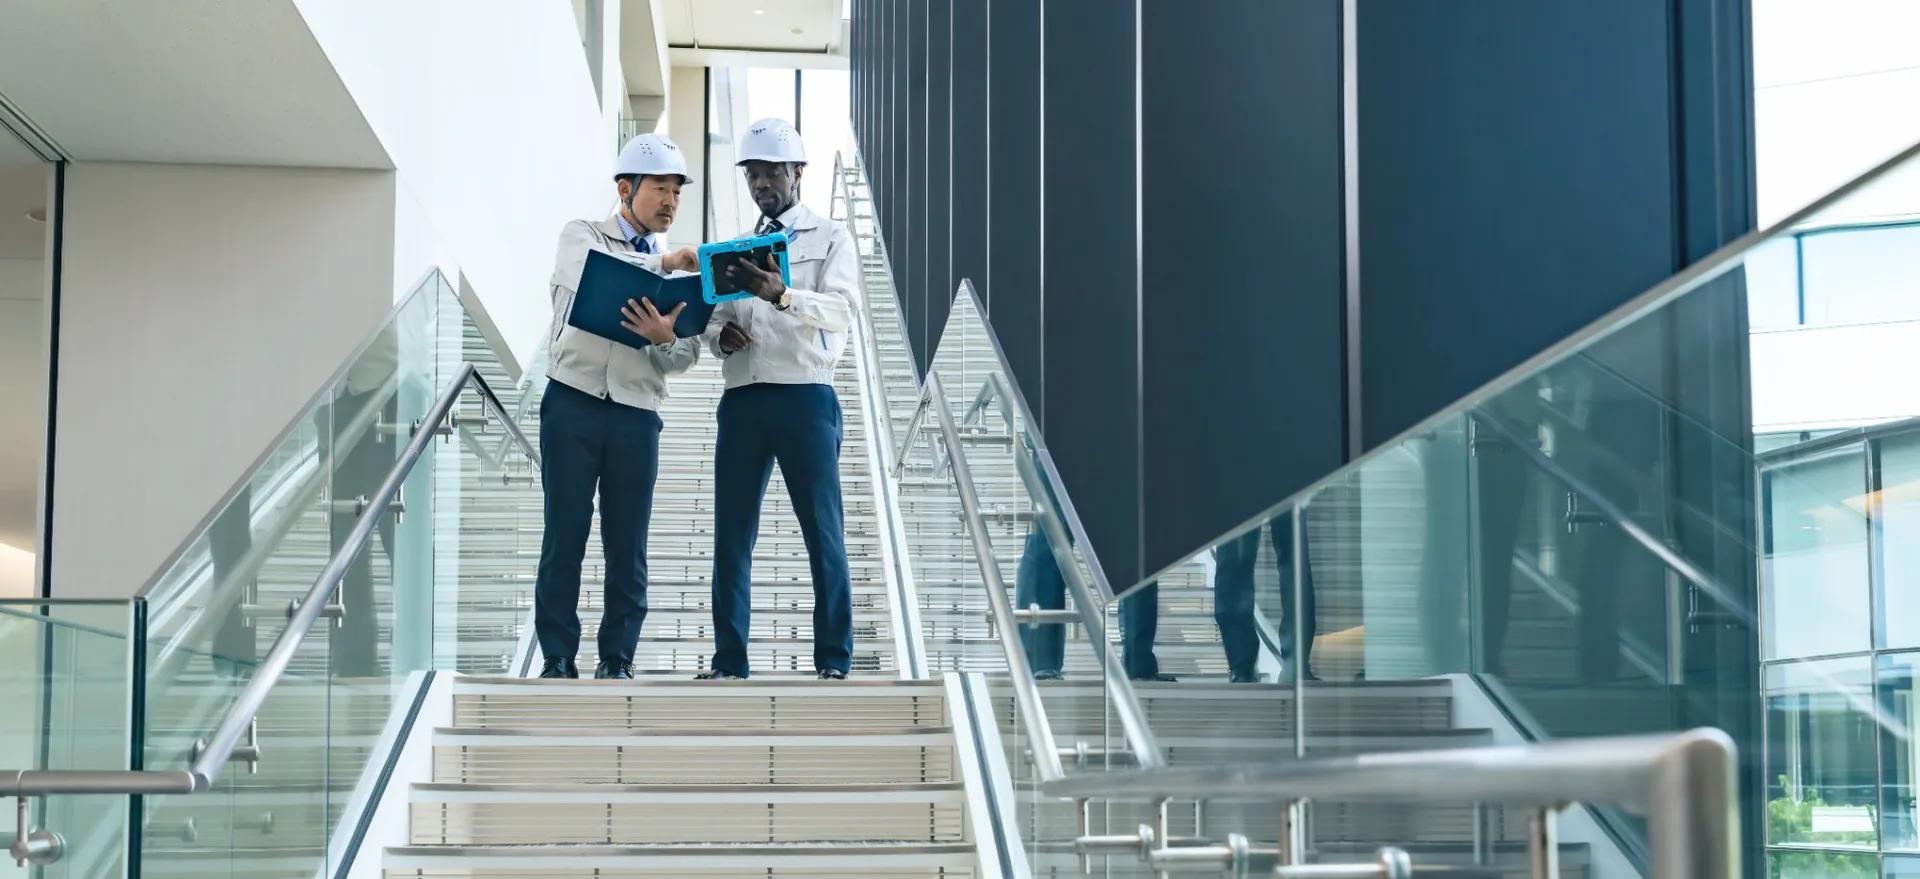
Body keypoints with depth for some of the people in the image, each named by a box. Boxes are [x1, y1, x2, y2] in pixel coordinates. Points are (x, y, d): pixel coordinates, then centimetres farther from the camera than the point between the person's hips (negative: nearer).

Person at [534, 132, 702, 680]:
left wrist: (663, 338, -18)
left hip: (636, 415, 3)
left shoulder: (677, 274, 16)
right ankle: (557, 661, 2)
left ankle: (617, 662, 9)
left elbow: (683, 359, 5)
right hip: (573, 406, -3)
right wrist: (661, 263, -19)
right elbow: (588, 271, -17)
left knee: (628, 546, 1)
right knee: (564, 537, -3)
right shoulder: (581, 236, 9)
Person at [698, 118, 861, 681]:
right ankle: (729, 660, 7)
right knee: (732, 533, 2)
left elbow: (840, 309, -11)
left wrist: (782, 295, -29)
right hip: (742, 397, 4)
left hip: (805, 396, -4)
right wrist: (721, 335, -4)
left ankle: (833, 660, 0)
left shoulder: (830, 238, 7)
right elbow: (714, 320, 21)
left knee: (823, 530, -4)